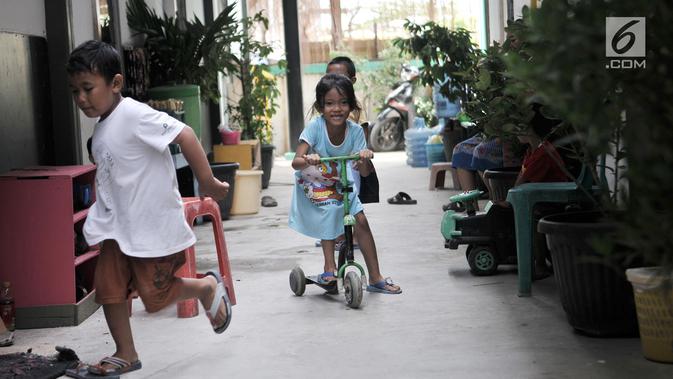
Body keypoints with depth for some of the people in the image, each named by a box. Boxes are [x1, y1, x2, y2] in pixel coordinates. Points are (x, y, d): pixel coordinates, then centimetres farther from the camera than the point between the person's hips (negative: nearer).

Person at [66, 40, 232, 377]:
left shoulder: (133, 115, -20)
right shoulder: (102, 128, 9)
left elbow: (184, 135, -26)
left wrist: (207, 182, -25)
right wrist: (102, 214, 19)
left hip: (154, 226, -8)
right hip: (119, 228, 8)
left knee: (155, 295, 0)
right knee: (108, 287, 4)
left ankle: (208, 287, 26)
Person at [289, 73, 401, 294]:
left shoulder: (355, 131, -17)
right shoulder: (315, 127, -25)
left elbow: (364, 173, -18)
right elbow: (296, 162, -32)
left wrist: (364, 159, -40)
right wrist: (308, 160, -54)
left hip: (340, 185, 2)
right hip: (313, 186, -2)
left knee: (361, 221, -8)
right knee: (330, 212, -21)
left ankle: (375, 278, 0)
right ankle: (329, 268, -5)